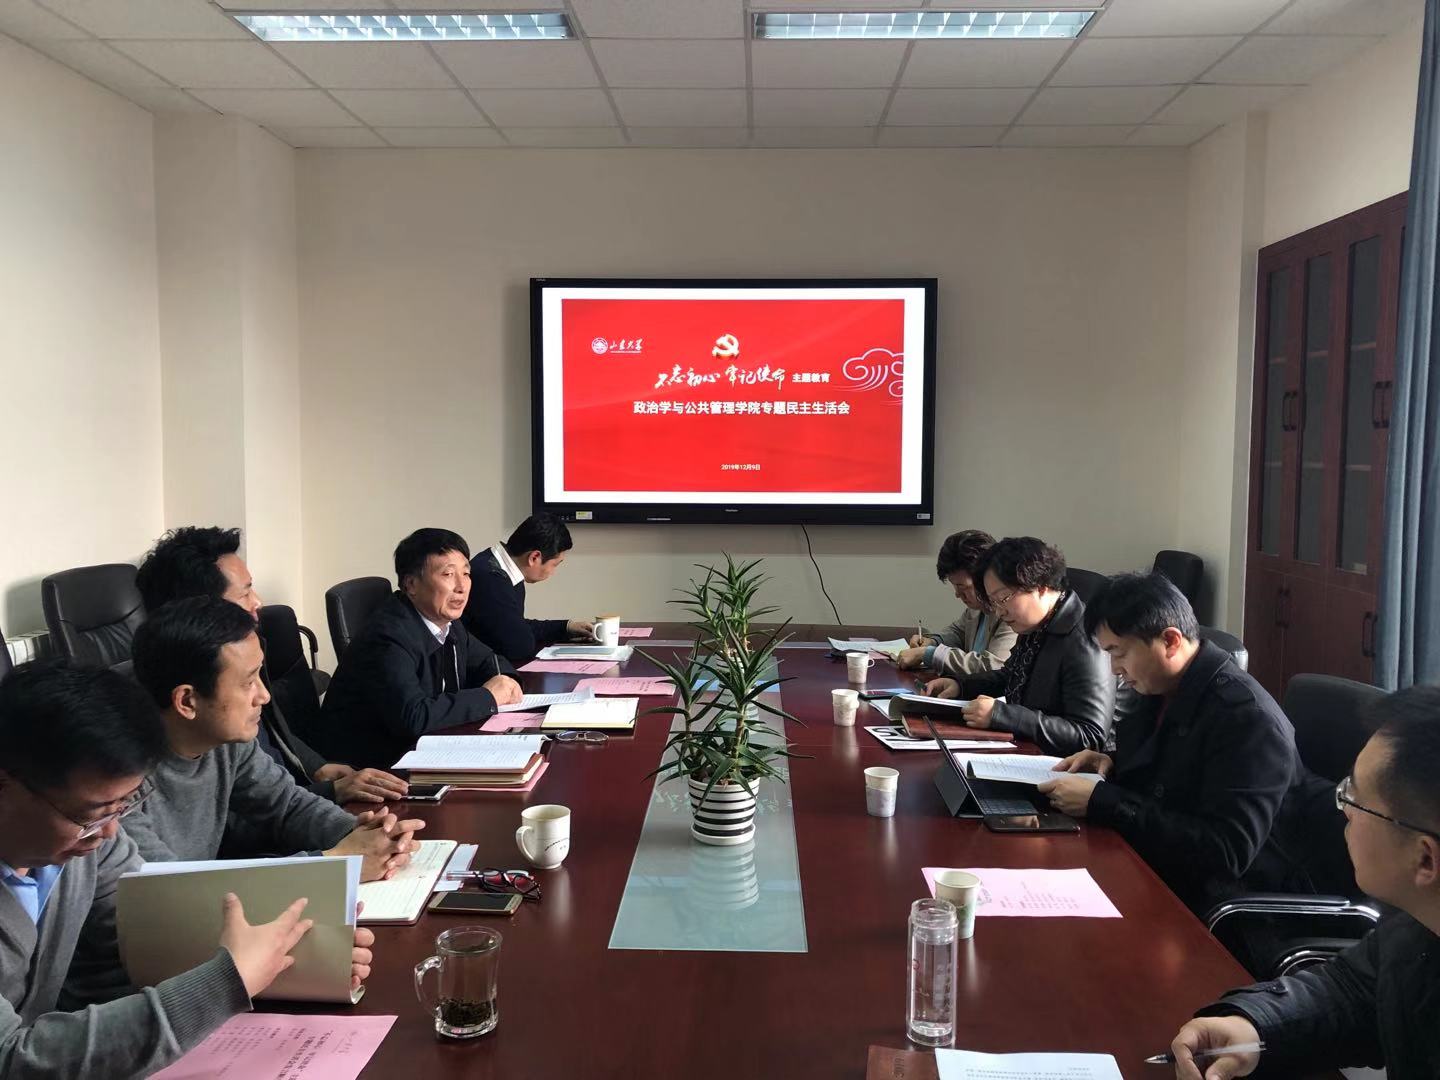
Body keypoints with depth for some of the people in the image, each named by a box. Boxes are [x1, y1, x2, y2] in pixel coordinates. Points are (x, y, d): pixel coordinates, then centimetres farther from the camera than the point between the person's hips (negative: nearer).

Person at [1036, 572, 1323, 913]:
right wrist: (1111, 764, 1)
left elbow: (1225, 852, -27)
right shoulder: (1160, 691, 4)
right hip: (1154, 871, 8)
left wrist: (1100, 801, -26)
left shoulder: (1247, 718, -21)